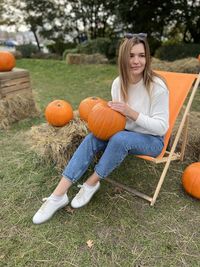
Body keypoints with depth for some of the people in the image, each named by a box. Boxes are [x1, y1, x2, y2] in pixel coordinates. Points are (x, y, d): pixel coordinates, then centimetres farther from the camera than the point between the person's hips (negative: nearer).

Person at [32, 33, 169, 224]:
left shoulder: (157, 86, -20)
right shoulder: (118, 83, -4)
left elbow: (161, 127, -19)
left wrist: (131, 113, -29)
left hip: (152, 140, -4)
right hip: (123, 134, 5)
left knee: (120, 138, -36)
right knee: (92, 138, -22)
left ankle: (91, 184, -11)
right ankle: (58, 195, -19)